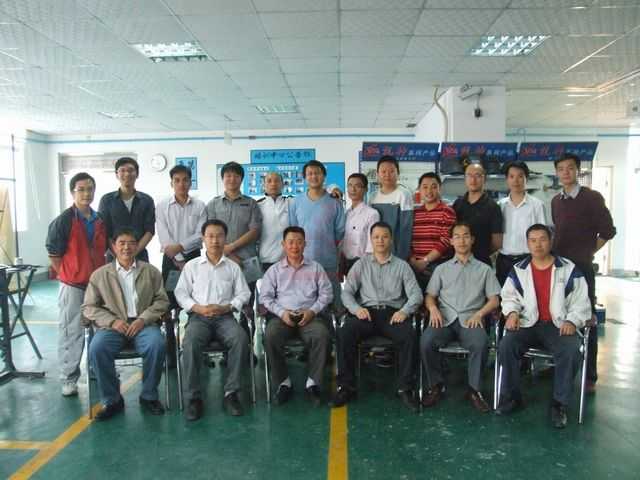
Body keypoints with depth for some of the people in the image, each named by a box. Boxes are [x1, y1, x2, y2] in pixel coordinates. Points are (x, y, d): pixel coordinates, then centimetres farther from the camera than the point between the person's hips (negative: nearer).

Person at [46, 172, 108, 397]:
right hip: (73, 285, -5)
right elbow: (53, 254, -7)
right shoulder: (63, 221, -11)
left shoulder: (101, 220, 6)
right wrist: (69, 276, -4)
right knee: (71, 333, 2)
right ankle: (69, 378, 15)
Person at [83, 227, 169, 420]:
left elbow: (162, 300, 7)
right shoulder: (100, 274, 10)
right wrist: (112, 321, -10)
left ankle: (148, 396, -8)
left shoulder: (151, 271, 12)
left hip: (143, 323, 0)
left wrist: (143, 319, -10)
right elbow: (89, 307, 7)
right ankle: (112, 400, -9)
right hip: (112, 325, 0)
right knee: (97, 349, -30)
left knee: (157, 345, -31)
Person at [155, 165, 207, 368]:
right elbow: (164, 237, -5)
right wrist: (179, 261, -11)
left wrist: (180, 246, -17)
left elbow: (201, 235, -4)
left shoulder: (199, 206, 4)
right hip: (171, 259, 0)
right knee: (170, 305, 1)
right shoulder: (162, 206, 3)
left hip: (193, 257, 1)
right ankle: (171, 353, 8)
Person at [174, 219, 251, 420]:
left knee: (241, 339, -31)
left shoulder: (233, 267, 15)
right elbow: (180, 293, 7)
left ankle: (231, 393, -22)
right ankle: (194, 397, -22)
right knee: (190, 343, -33)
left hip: (225, 316, 1)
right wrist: (198, 308, -10)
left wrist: (226, 307, -9)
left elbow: (243, 294, 9)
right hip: (199, 316, 0)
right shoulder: (191, 265, 13)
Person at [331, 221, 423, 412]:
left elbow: (416, 294, 6)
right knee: (345, 333, -30)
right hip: (366, 311, 1)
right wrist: (356, 308, -12)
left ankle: (405, 389, -18)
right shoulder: (361, 264, 17)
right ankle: (346, 387, -18)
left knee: (409, 335, -32)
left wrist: (404, 311, -15)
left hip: (392, 312, 0)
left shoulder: (402, 266, 15)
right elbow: (347, 292, 8)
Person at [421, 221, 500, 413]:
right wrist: (433, 308, -7)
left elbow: (494, 300, 11)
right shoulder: (441, 269, 21)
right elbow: (430, 296, 16)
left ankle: (474, 389, -12)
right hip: (445, 318, 1)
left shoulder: (484, 269, 18)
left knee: (481, 343, -34)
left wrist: (479, 313, -8)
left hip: (470, 319, -1)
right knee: (426, 341, -29)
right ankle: (436, 385, -8)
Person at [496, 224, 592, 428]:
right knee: (506, 345, -25)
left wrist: (571, 321, -12)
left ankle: (559, 403, -11)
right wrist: (512, 312, -5)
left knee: (571, 351, -31)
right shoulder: (518, 270, 9)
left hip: (559, 326, -1)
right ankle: (512, 396, -6)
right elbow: (509, 297, 15)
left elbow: (581, 302, 4)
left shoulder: (568, 269, 3)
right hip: (528, 324, 2)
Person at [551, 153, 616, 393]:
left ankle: (589, 376, 6)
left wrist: (587, 253, 2)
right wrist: (557, 254, 11)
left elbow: (607, 230, -3)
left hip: (581, 267, -5)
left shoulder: (592, 197, -5)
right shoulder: (555, 201, 12)